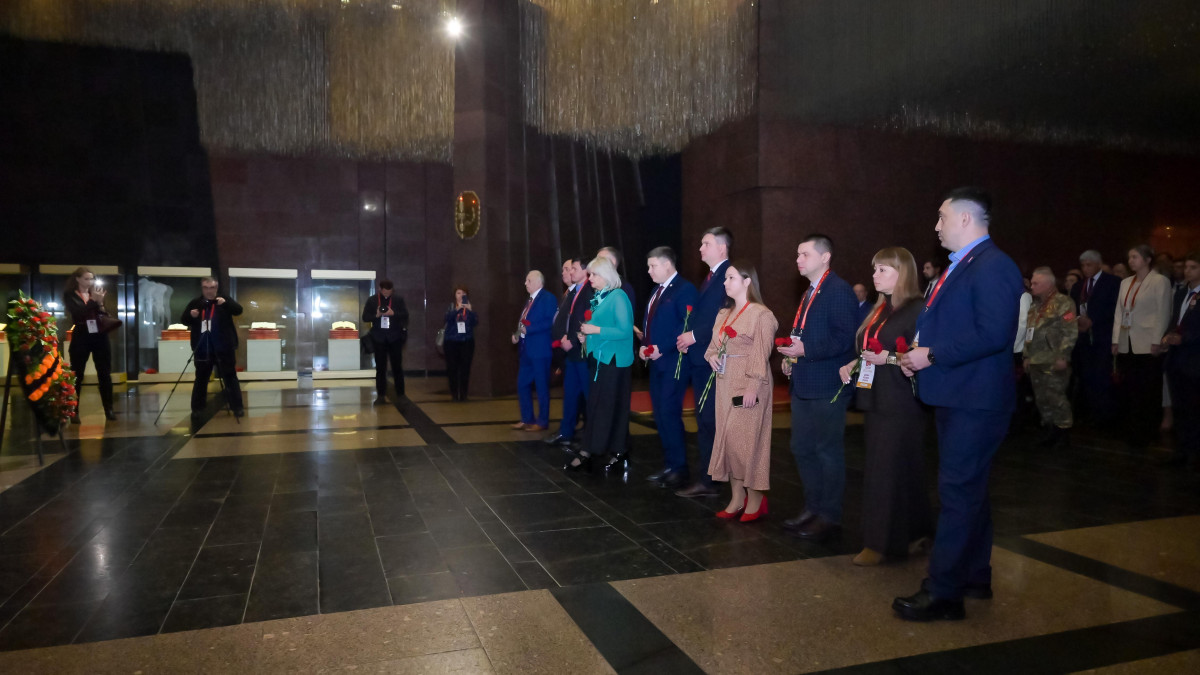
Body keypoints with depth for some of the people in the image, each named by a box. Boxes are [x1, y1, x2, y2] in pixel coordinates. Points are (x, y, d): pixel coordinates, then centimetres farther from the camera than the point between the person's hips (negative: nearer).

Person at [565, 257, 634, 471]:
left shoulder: (618, 297, -12)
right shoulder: (598, 298, 14)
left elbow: (625, 331, -20)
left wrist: (596, 330, -21)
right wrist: (586, 335, 6)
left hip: (614, 359, -9)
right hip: (599, 357, 9)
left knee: (610, 405, -4)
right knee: (595, 404, 9)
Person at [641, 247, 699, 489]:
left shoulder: (685, 289, -10)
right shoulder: (657, 290, 18)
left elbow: (688, 325, -19)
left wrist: (662, 348, -20)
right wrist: (644, 346, 4)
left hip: (673, 362, -9)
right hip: (656, 362, 9)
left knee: (670, 414, -8)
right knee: (660, 415, 10)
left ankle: (679, 469, 2)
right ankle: (669, 465, 19)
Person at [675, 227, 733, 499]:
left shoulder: (729, 275, -13)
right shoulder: (711, 277, 19)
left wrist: (695, 335, -16)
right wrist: (689, 336, 4)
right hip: (699, 358, 10)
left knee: (711, 421, -4)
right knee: (705, 420, 13)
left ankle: (709, 480, 5)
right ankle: (706, 478, 21)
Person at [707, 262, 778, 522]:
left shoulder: (761, 315, -10)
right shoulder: (724, 314, 15)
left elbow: (761, 355, -15)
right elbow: (714, 344, 23)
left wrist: (753, 387, -21)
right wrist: (711, 355, 1)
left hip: (749, 386, -8)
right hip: (725, 384, 8)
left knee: (747, 439, -5)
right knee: (727, 439, 8)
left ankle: (756, 499, 9)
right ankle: (737, 498, 17)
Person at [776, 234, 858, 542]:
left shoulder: (838, 290, -12)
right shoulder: (810, 293, 17)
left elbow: (844, 338, -20)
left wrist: (806, 350, -23)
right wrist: (791, 357, 8)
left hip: (826, 387, -9)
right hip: (803, 385, 9)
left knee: (828, 452, 0)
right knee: (802, 449, 14)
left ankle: (829, 517, 11)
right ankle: (813, 508, 27)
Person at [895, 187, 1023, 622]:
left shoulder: (992, 267, -16)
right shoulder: (959, 266, 16)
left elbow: (993, 334, -25)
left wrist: (932, 355, -21)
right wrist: (919, 354, 4)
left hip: (975, 402, -11)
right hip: (956, 398, 11)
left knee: (959, 493, -5)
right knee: (968, 490, 19)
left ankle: (943, 592, 3)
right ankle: (974, 576, 33)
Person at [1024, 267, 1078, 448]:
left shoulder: (1063, 303, -7)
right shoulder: (1035, 307, 18)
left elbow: (1070, 332, -14)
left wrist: (1062, 356, -18)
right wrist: (1027, 356, 19)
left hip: (1053, 363, -8)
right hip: (1036, 363, 8)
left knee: (1056, 398, -5)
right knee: (1041, 399, 11)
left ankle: (1064, 432, 7)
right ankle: (1049, 430, 20)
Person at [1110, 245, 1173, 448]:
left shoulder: (1160, 281, -3)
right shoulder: (1125, 283, 14)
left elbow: (1163, 313, -8)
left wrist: (1157, 342, -14)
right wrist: (1115, 340, 7)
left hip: (1147, 346, -5)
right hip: (1126, 346, 5)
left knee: (1147, 392, 2)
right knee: (1129, 391, 7)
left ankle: (1146, 433, 11)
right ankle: (1131, 430, 16)